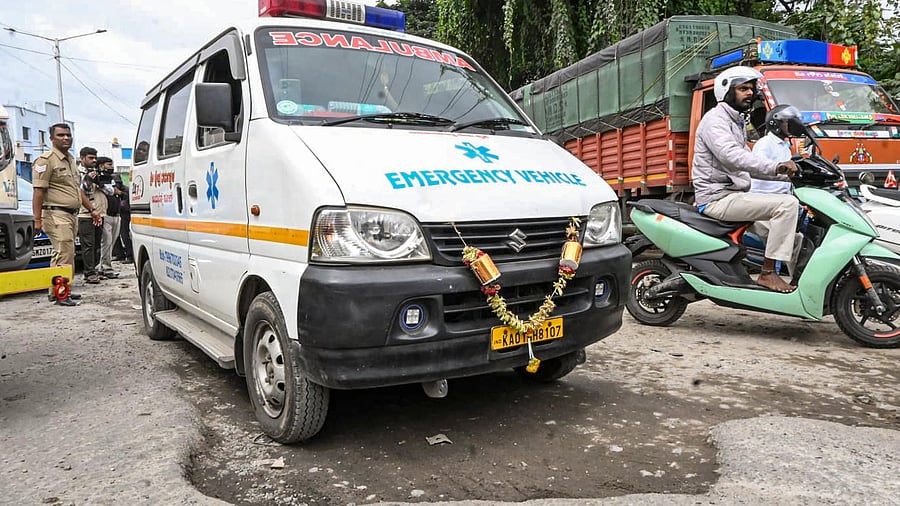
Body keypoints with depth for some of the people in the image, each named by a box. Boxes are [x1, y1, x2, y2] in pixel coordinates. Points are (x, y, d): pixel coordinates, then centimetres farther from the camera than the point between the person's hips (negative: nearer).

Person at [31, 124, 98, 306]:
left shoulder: (70, 160, 20)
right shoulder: (46, 160, -8)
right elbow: (38, 191, -14)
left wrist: (91, 209, 25)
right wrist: (37, 219, -20)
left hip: (71, 215, 9)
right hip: (56, 214, -9)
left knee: (64, 254, 11)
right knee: (64, 253, -13)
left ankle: (57, 291, 18)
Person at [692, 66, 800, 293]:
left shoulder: (737, 123, 24)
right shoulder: (715, 119, -9)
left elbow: (748, 165, 25)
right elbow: (731, 155, -27)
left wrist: (786, 174, 12)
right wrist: (775, 167, -35)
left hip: (734, 195, 10)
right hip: (718, 197, -10)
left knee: (792, 236, 7)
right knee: (787, 204, -22)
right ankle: (767, 273, -20)